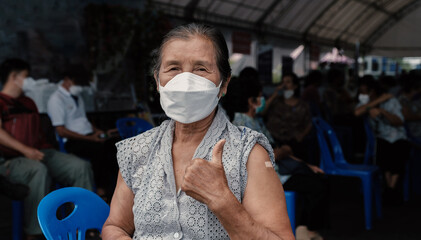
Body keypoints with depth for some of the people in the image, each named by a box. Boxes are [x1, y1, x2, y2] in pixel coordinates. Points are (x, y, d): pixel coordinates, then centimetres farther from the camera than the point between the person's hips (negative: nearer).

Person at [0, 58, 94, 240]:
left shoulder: (28, 102, 30)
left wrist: (45, 151, 10)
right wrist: (25, 150, -21)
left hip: (41, 152, 7)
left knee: (81, 166, -15)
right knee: (39, 170, -40)